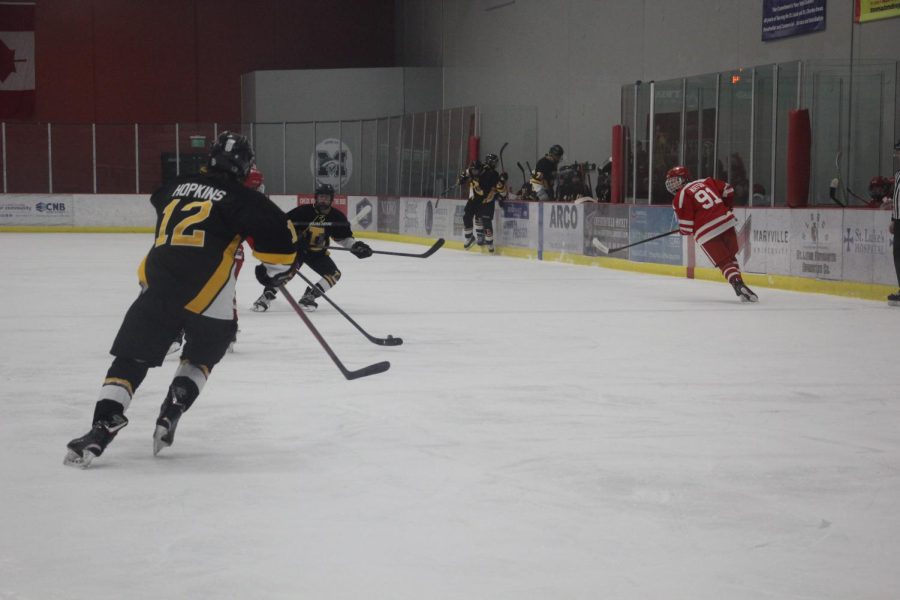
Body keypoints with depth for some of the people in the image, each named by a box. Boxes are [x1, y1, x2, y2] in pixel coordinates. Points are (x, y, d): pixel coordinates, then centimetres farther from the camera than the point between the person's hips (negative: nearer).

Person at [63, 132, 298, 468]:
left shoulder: (176, 188, 19)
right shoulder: (243, 199, 5)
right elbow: (280, 232, -2)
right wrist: (276, 271, 15)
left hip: (156, 287, 2)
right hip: (209, 298, -2)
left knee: (129, 359, 6)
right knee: (201, 358, 24)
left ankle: (102, 428, -10)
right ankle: (170, 416, 8)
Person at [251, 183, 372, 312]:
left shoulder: (337, 217, -7)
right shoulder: (303, 211, -18)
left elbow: (344, 237, 5)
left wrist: (355, 246, -11)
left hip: (318, 253, 5)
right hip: (297, 248, -5)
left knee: (334, 274, -10)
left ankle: (308, 297, -3)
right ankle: (267, 296, -23)